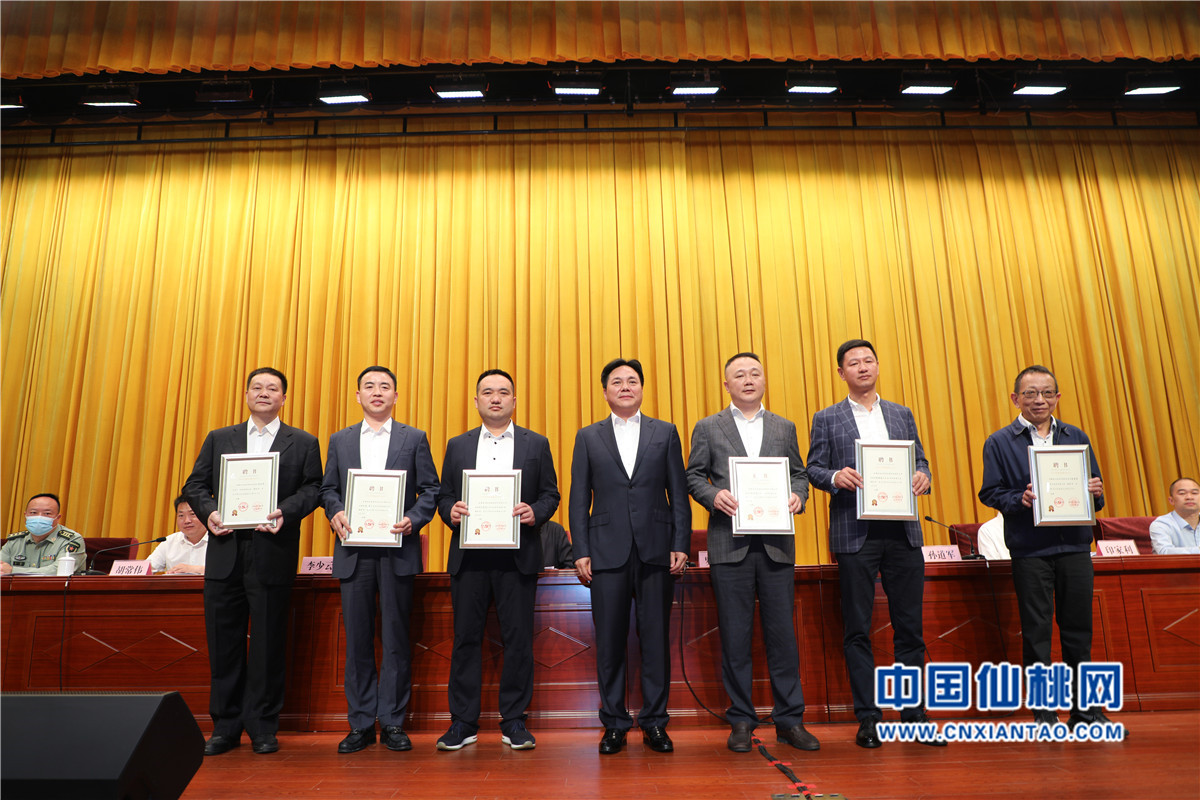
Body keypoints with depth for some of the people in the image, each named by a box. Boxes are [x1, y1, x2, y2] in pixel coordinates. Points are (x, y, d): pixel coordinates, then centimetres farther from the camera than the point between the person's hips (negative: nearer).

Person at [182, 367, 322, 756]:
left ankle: (263, 727, 16)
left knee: (268, 643, 3)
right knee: (223, 641, 8)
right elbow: (195, 485, 11)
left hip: (272, 556, -2)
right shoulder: (219, 439, 15)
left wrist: (284, 512, -17)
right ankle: (225, 727, 21)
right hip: (225, 553, 3)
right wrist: (209, 512, -8)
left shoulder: (304, 443, 8)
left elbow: (313, 488, -1)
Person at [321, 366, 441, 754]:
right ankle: (361, 724, 17)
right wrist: (335, 513, -7)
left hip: (397, 550, -2)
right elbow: (328, 489, 13)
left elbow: (431, 489, 4)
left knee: (396, 638, 2)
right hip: (354, 550, 2)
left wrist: (413, 519, -12)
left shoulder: (414, 439, 8)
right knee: (357, 639, 6)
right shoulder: (339, 440, 15)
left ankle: (393, 722, 13)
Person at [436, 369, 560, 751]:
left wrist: (535, 512, -12)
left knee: (518, 638, 2)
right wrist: (450, 511, -9)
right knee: (466, 637, 5)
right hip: (469, 557, 1)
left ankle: (514, 721, 15)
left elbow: (550, 494, 7)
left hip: (517, 557, -1)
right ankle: (463, 722, 17)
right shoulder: (457, 445, 14)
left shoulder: (536, 444, 9)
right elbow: (443, 495, 12)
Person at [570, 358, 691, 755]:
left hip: (656, 551, 0)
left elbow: (679, 494, 6)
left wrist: (681, 545, -2)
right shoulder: (588, 437, 10)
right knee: (610, 641, 4)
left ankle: (654, 722, 18)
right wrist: (581, 551, -1)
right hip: (608, 552, 0)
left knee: (655, 638, 5)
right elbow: (579, 499, 6)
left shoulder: (665, 433, 10)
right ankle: (614, 724, 17)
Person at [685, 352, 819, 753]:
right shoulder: (708, 428, 9)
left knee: (782, 632, 4)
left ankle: (789, 720, 17)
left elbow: (799, 473, 15)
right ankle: (741, 720, 15)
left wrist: (798, 495, -6)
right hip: (730, 543, -1)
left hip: (777, 543, 2)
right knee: (735, 635, 3)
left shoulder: (784, 428, 16)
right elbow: (693, 476, 6)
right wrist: (714, 495, -13)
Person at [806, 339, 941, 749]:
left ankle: (914, 713, 19)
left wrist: (922, 476, -6)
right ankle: (867, 717, 12)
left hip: (902, 530, 3)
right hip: (854, 533, -2)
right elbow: (814, 469, 3)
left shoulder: (902, 414, 16)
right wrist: (836, 477, -17)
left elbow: (920, 460, 16)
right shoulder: (826, 419, 7)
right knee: (857, 629, 2)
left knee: (910, 625, 6)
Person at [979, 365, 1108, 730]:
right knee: (1036, 631, 4)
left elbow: (1094, 487, 15)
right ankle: (1043, 713, 15)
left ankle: (1084, 710, 23)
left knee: (1078, 628, 9)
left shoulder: (1076, 437, 12)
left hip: (1074, 545, 3)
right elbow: (990, 493, -1)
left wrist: (1095, 491, -7)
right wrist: (1020, 499, -19)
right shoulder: (999, 442, 2)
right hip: (1029, 549, -3)